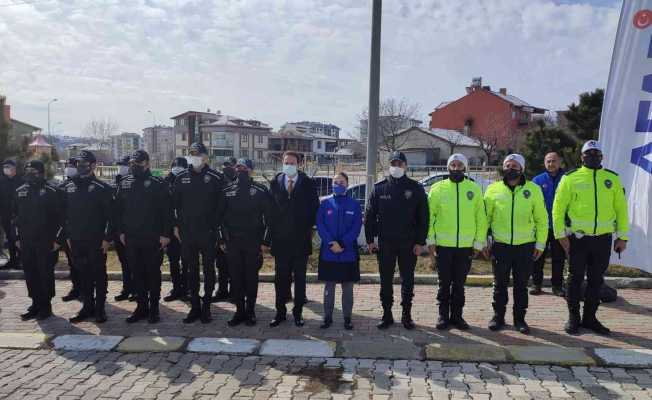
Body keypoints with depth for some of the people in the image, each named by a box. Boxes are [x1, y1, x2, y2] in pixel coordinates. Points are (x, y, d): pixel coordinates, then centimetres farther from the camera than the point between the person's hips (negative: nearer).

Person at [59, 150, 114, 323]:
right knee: (83, 274, 12)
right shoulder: (69, 187, 9)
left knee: (99, 274, 4)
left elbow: (110, 215, -10)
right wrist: (66, 236, 10)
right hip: (76, 240, 5)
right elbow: (65, 215, 14)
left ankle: (100, 308, 14)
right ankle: (87, 306, 23)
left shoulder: (101, 188, -8)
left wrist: (107, 238, -14)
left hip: (96, 241, -5)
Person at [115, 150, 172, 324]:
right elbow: (118, 210, 13)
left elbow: (167, 211, -8)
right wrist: (120, 231, 7)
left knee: (153, 273, 4)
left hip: (153, 238, -4)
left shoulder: (158, 184, -5)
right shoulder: (124, 183, 9)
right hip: (131, 238, 5)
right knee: (137, 274, 11)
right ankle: (141, 306, 21)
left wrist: (166, 234, -12)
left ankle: (154, 308, 15)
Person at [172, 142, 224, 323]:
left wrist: (217, 227, -8)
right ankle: (195, 307, 19)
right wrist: (176, 225, 5)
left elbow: (221, 205, -3)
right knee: (192, 270, 9)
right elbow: (175, 203, 11)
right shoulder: (181, 178, 7)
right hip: (187, 232, 3)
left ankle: (206, 306, 16)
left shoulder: (215, 178, -3)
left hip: (208, 233, -3)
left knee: (208, 269, 5)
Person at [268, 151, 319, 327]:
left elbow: (315, 207, 2)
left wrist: (309, 227, -2)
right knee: (281, 277, 8)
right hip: (280, 238, 1)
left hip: (301, 239, -1)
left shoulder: (307, 183, 0)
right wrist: (273, 229, 0)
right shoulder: (275, 182, 4)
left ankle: (298, 312, 18)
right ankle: (280, 312, 19)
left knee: (300, 278, 8)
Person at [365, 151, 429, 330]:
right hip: (385, 243, 1)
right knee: (386, 280, 6)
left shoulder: (416, 189, 1)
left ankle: (406, 315, 19)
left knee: (408, 280, 7)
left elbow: (423, 217, 0)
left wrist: (421, 242, -6)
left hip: (409, 243, -1)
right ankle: (387, 314, 17)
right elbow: (369, 215, 5)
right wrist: (370, 239, -2)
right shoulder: (379, 188, 4)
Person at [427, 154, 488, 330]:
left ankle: (456, 316, 22)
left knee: (459, 284, 10)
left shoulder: (474, 189, 4)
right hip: (443, 244, -1)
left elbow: (481, 218, 5)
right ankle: (443, 315, 19)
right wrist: (431, 240, -5)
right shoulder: (437, 188, 1)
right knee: (444, 283, 7)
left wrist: (479, 242, 2)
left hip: (466, 245, 1)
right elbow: (430, 215, 0)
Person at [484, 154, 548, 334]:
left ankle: (519, 318, 22)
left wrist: (540, 244, 2)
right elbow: (485, 217, 6)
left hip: (525, 245, 0)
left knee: (521, 285, 10)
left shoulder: (533, 189, 1)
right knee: (500, 284, 8)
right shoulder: (493, 189, 1)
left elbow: (541, 219, 5)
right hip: (500, 245, 0)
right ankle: (498, 316, 22)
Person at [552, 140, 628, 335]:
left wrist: (622, 237, 6)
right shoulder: (570, 178, -2)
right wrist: (561, 234, -8)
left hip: (603, 239, 3)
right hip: (577, 238, -3)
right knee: (575, 279, 7)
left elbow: (621, 209, 9)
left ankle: (590, 318, 25)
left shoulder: (612, 178, 7)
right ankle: (573, 318, 19)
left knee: (596, 280, 11)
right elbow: (558, 208, -3)